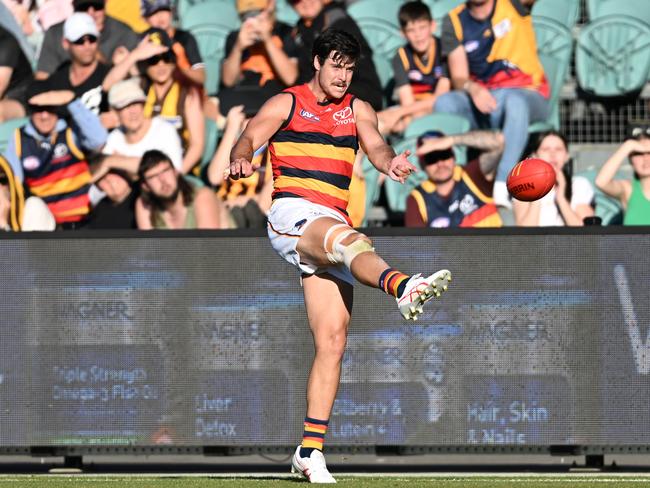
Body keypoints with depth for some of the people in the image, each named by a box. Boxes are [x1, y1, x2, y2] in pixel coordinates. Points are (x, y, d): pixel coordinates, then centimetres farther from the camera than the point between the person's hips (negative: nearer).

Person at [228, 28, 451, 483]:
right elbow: (248, 140, -4)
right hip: (292, 213, -5)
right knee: (350, 239, -38)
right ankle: (403, 287, -68)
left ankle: (311, 449, -2)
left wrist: (391, 162, -23)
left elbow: (376, 146, 2)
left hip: (333, 224, 5)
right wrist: (241, 159, -28)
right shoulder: (286, 104, 9)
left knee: (333, 339, -3)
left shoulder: (357, 110, 19)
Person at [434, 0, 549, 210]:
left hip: (526, 94, -3)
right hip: (480, 98, 3)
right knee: (444, 103, -27)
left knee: (515, 102, -37)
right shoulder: (454, 21, 3)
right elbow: (458, 78, -4)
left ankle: (502, 187, -46)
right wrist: (473, 89, -26)